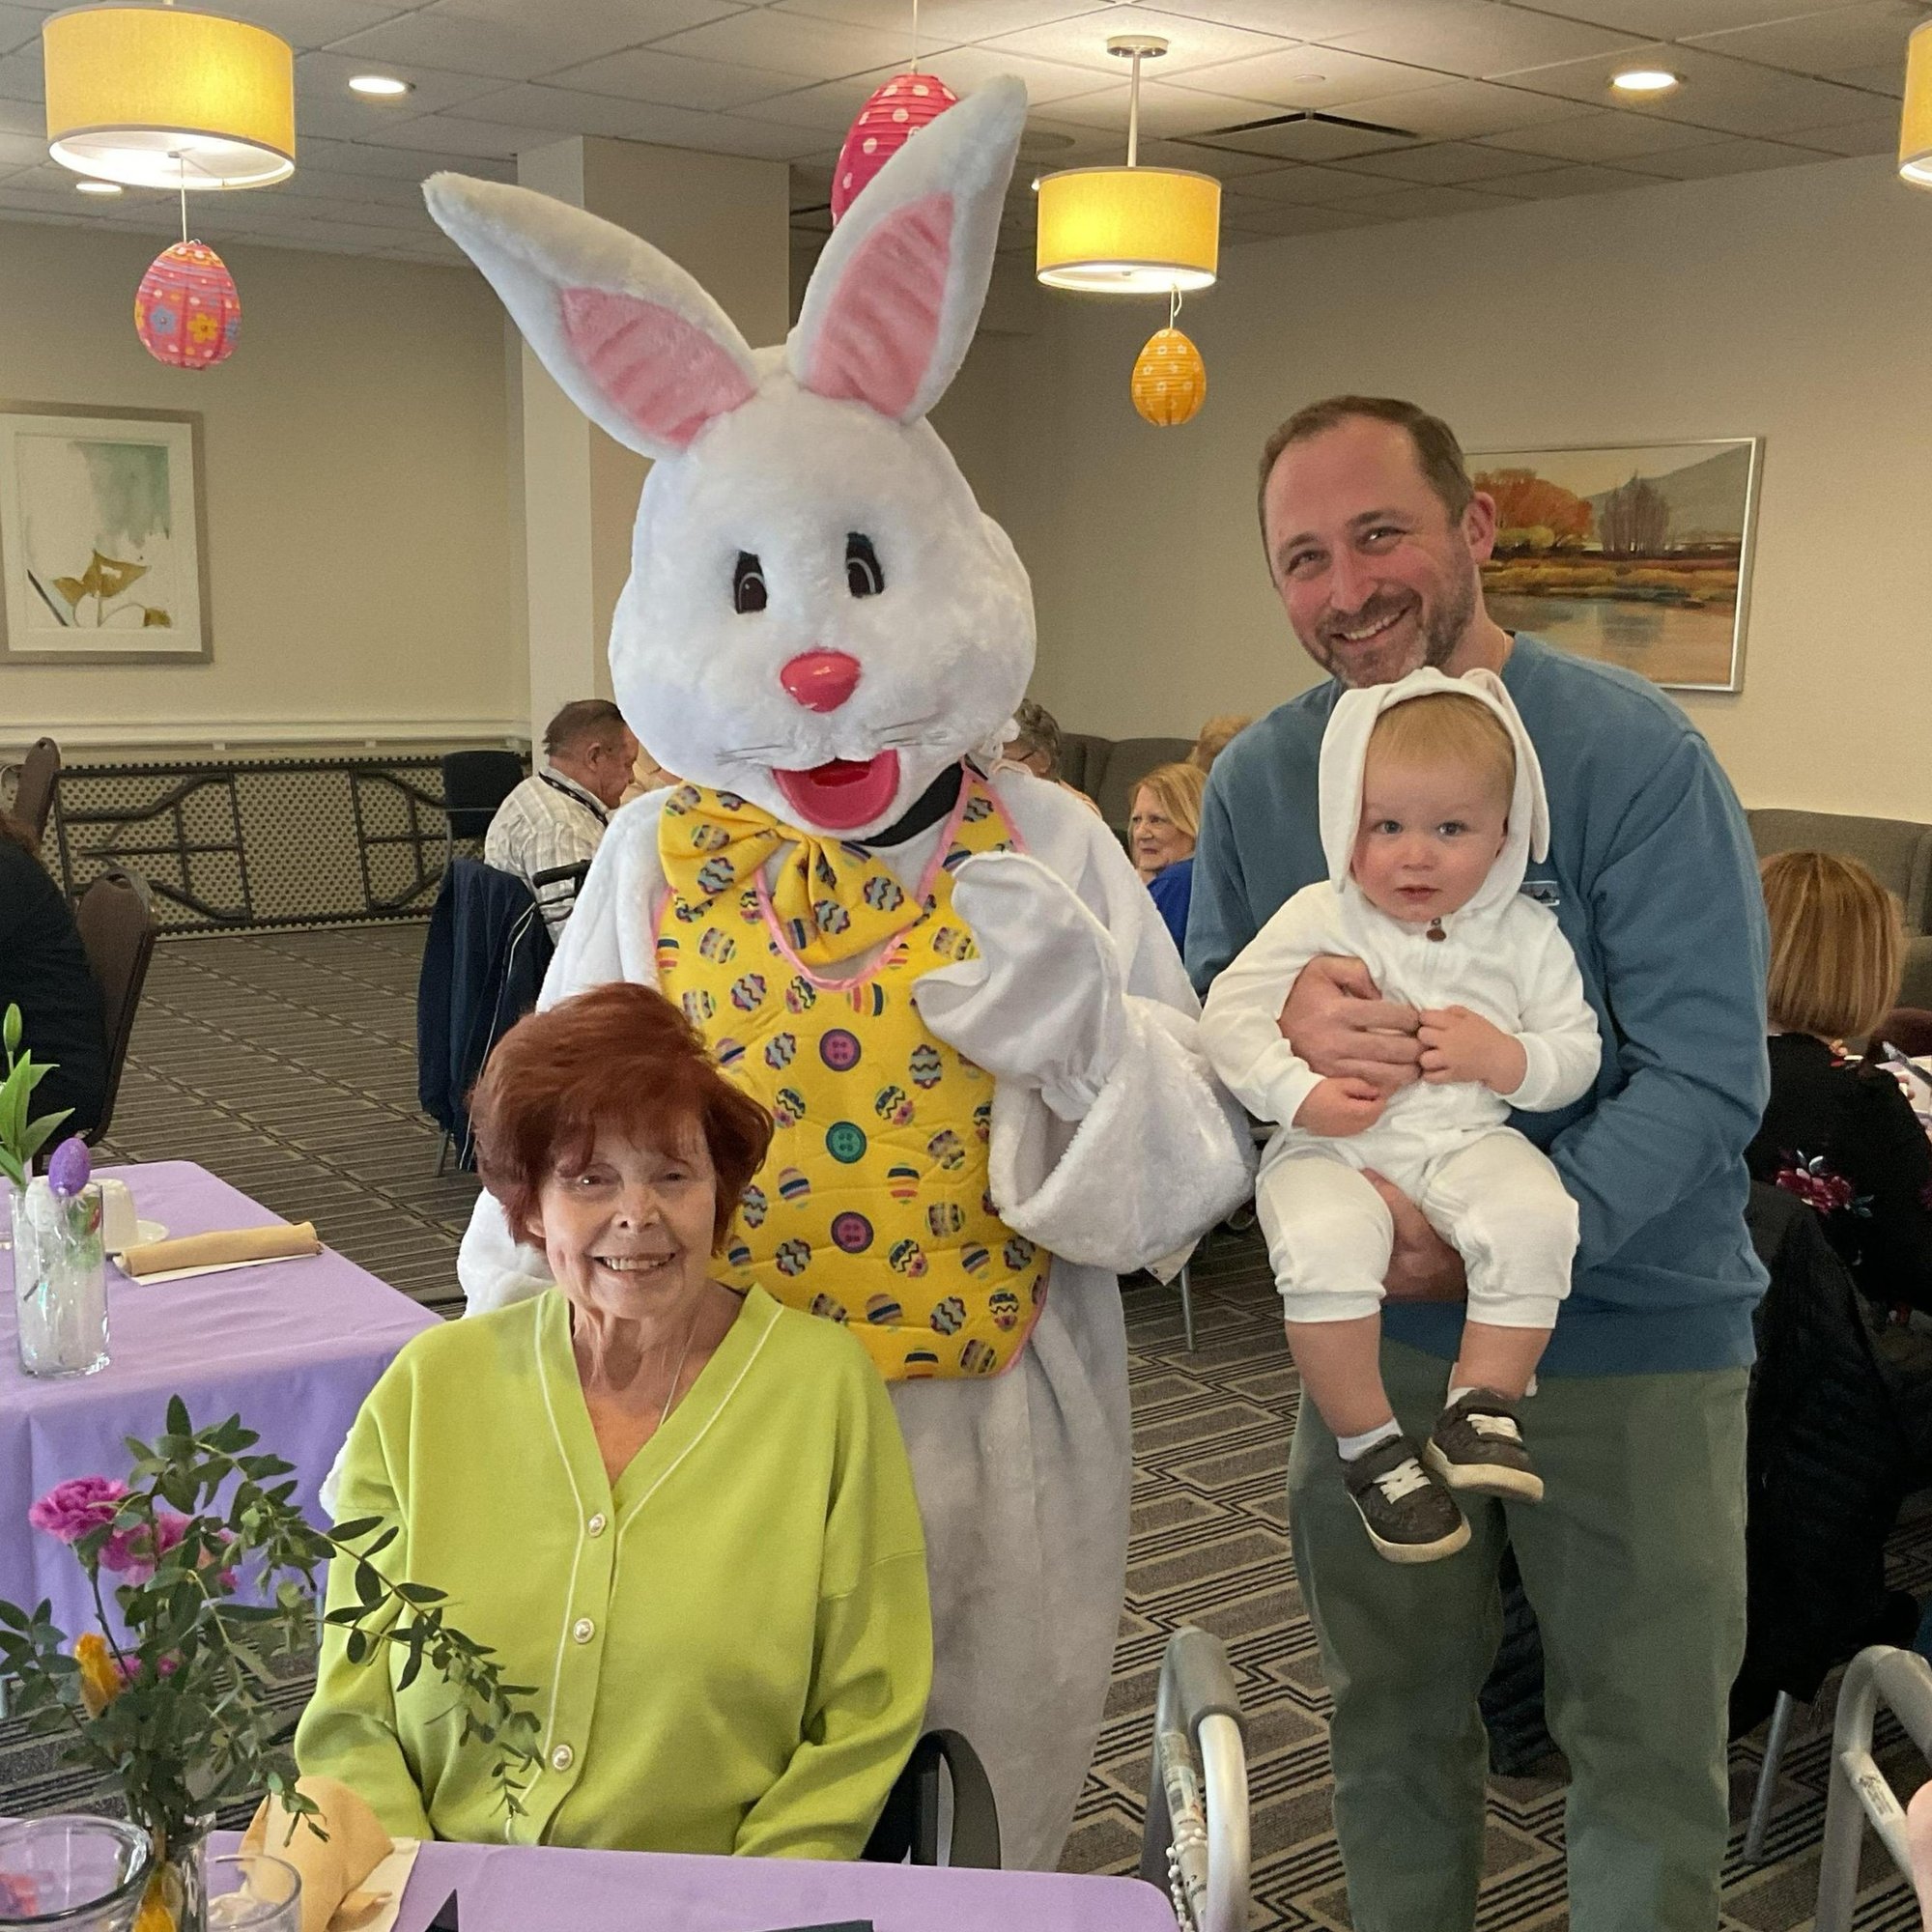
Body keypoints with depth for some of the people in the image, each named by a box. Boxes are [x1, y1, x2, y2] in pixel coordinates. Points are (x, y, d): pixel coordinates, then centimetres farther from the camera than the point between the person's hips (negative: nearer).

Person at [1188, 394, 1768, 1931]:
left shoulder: (1633, 755, -16)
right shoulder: (1258, 780, -3)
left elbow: (1707, 1070, -20)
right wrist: (1280, 1025, -23)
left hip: (1634, 1340, -3)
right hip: (1373, 1333, 4)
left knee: (1649, 1748, 12)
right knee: (1393, 1718, 20)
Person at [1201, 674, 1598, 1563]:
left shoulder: (1527, 935, 7)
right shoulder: (1316, 920, 1)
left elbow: (1578, 1054, 9)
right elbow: (1228, 1016, -2)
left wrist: (1503, 1057, -12)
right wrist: (1300, 1094, -16)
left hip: (1469, 1140, 2)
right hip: (1331, 1150, -2)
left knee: (1535, 1219, -29)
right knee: (1325, 1245, -33)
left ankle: (1480, 1409, -10)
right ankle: (1369, 1446, -12)